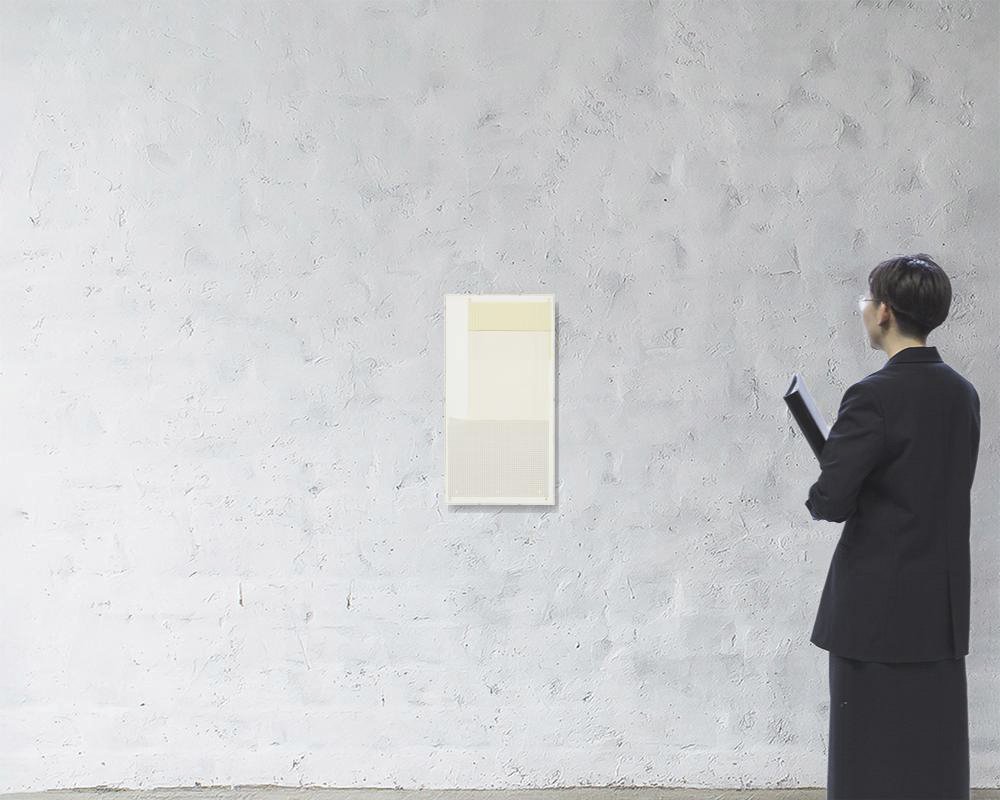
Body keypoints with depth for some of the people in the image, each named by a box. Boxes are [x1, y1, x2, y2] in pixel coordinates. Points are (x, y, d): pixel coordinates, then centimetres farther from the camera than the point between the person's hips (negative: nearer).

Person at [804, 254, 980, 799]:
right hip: (944, 608, 7)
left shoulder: (875, 396, -16)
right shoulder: (962, 393, 7)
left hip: (878, 608, -7)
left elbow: (831, 502, -18)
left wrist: (821, 495, 3)